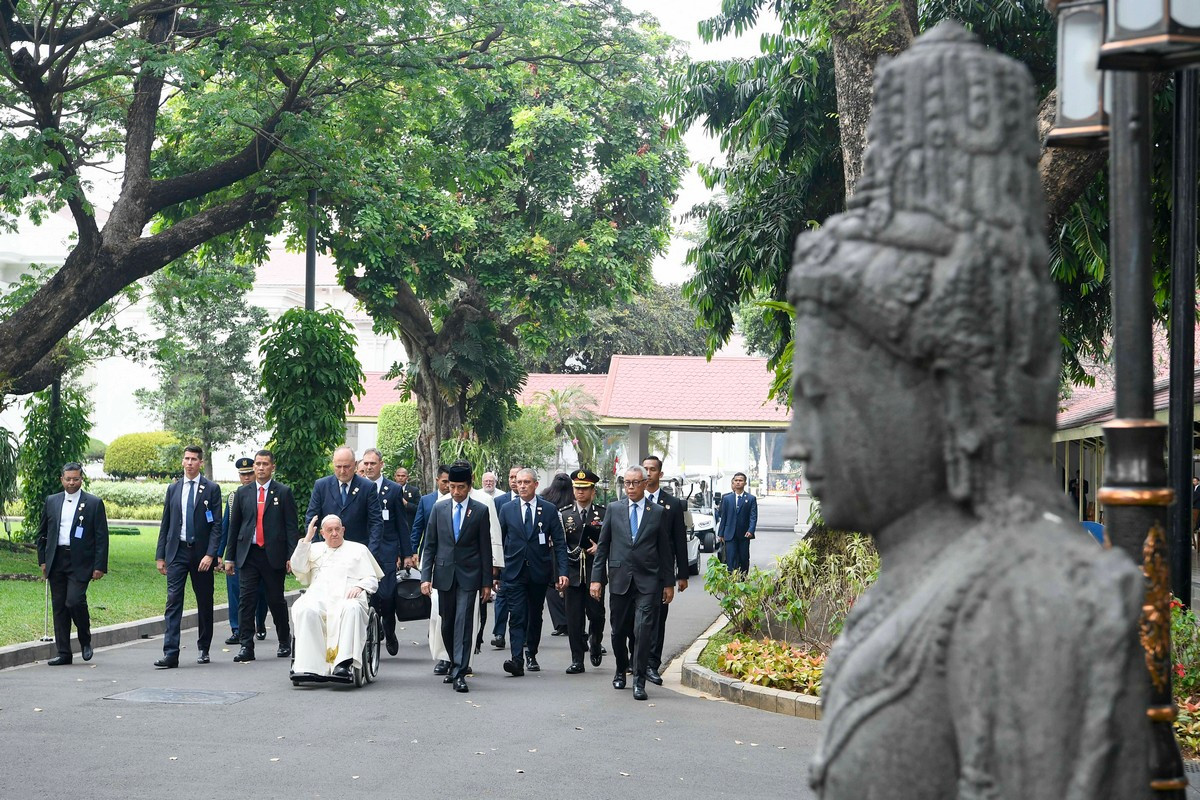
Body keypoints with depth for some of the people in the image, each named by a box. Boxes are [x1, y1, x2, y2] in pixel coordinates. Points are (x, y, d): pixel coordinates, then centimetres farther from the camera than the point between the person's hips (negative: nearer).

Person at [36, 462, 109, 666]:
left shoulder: (94, 503, 1)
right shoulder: (51, 502, 12)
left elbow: (102, 537, -1)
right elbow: (42, 533, 17)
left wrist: (100, 566, -7)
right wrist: (43, 561, 9)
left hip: (80, 563, -4)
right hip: (56, 562, 4)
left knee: (75, 601, -17)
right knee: (59, 606, 4)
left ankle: (85, 641, 8)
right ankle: (63, 653, 10)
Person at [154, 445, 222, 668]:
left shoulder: (212, 489, 0)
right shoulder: (173, 489, 11)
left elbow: (216, 525, -5)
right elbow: (165, 524, 12)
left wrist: (210, 554, -14)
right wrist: (160, 555, 7)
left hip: (201, 553, -2)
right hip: (177, 552, 2)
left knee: (205, 603, 7)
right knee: (173, 601, -7)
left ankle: (203, 649, 23)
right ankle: (170, 654, -12)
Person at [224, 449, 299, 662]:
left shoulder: (284, 492, 2)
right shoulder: (242, 493, 10)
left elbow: (291, 526, -1)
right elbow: (234, 526, 12)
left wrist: (292, 556, -9)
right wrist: (229, 557, 9)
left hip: (274, 555, -2)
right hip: (248, 554, 2)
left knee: (276, 600, 6)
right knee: (246, 600, -4)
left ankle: (285, 641, 23)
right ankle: (246, 646, -2)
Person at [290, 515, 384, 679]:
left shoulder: (358, 549, 26)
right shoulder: (314, 549, 30)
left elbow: (372, 579, 18)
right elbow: (298, 569, 13)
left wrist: (359, 586, -5)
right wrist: (307, 539, 11)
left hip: (347, 597, -1)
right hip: (318, 596, 1)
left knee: (351, 610, -40)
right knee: (305, 610, -36)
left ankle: (344, 663, -49)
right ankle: (308, 665, -41)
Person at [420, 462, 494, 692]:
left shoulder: (480, 511, 1)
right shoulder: (439, 509, 6)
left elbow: (485, 549, 2)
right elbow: (429, 545, 8)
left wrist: (487, 582, 0)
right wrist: (425, 576, -1)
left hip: (468, 576, -3)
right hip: (444, 574, 3)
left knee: (464, 621, -11)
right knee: (447, 623, 10)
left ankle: (459, 672, -12)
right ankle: (455, 664, 28)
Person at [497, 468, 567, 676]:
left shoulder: (549, 510, 3)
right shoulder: (507, 509, 6)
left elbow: (559, 543, 1)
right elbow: (499, 541, 9)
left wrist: (562, 572, -7)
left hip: (539, 571, 1)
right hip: (514, 572, -1)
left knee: (535, 616, 11)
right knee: (517, 617, -11)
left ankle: (531, 655, 26)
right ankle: (517, 660, -19)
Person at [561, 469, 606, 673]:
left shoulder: (603, 514, 5)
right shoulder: (564, 515, 9)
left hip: (595, 574, -1)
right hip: (572, 573, 1)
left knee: (596, 613, -5)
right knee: (574, 618, 0)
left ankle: (595, 643, 26)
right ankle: (577, 660, 6)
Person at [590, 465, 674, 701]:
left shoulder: (658, 513, 6)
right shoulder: (613, 509, 8)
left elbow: (665, 550, 8)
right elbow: (603, 546, 8)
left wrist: (669, 583, 6)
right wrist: (597, 578, 2)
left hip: (647, 582, -2)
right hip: (619, 579, 2)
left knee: (643, 630, -11)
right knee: (619, 631, 10)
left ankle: (639, 681, -7)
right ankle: (621, 670, 32)